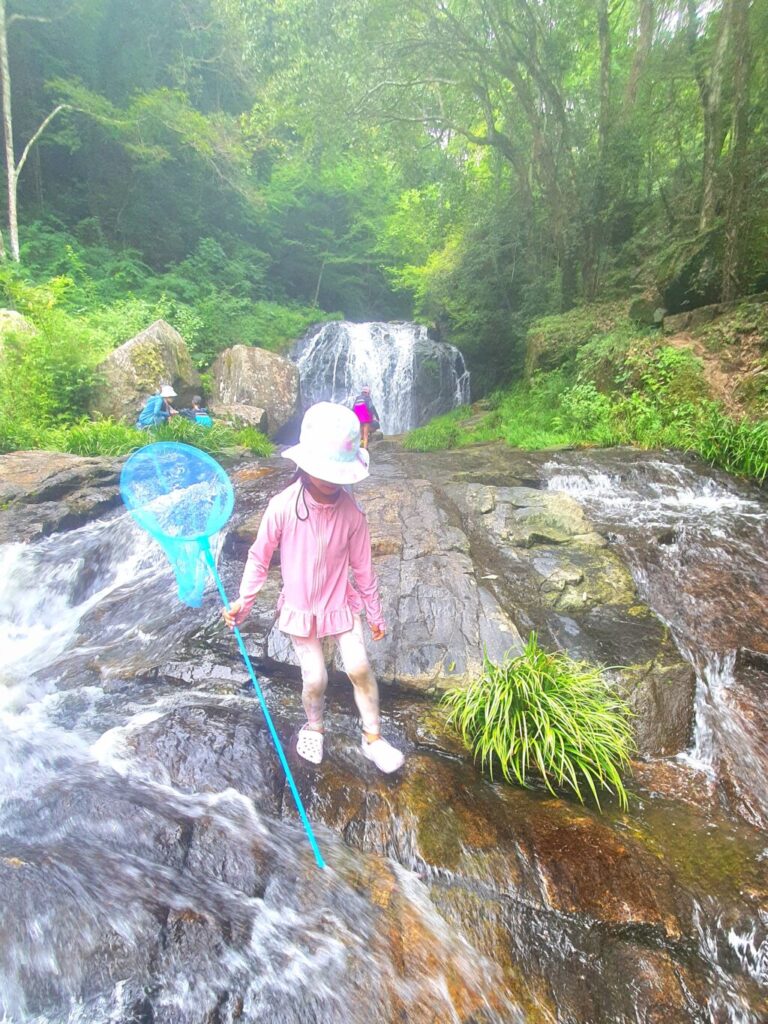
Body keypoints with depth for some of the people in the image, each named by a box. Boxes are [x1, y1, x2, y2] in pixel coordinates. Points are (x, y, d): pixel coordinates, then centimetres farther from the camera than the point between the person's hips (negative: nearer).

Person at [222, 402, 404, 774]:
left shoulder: (351, 512, -15)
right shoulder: (282, 506, -20)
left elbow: (362, 567, -3)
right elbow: (259, 557, -6)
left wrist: (375, 613, 6)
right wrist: (243, 602, 1)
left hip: (341, 604, 1)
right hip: (301, 608, -1)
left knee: (359, 668, -3)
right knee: (315, 679, 3)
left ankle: (373, 737, 20)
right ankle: (313, 728, 37)